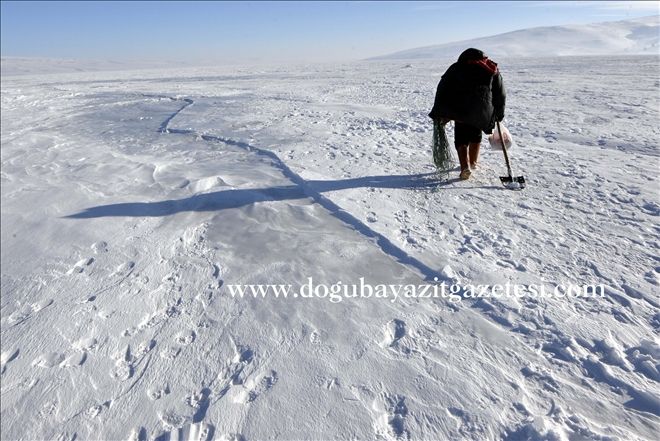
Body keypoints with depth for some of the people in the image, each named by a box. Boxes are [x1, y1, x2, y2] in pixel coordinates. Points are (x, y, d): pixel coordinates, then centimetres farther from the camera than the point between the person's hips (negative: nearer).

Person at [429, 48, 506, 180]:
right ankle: (473, 162, 37)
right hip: (483, 111, 3)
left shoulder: (456, 68, 9)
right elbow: (500, 94, 19)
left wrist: (439, 113, 1)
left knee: (461, 139, 5)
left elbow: (442, 88, 1)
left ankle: (465, 167, -13)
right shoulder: (492, 70, 16)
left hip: (460, 110, -2)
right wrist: (499, 114, 28)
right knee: (476, 135, 24)